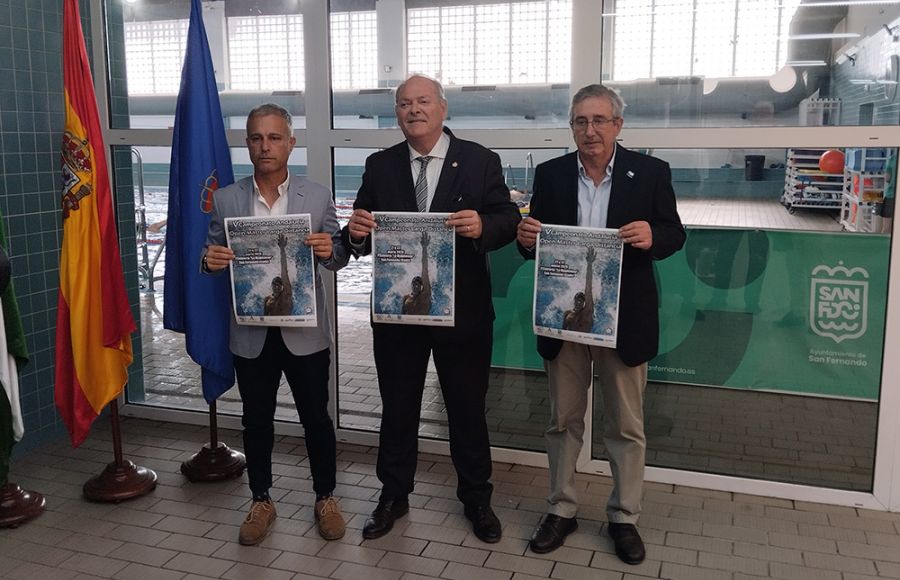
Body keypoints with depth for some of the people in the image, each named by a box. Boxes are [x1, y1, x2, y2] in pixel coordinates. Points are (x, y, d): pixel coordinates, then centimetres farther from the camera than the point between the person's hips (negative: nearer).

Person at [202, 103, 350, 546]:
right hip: (251, 332, 1)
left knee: (316, 418, 10)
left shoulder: (317, 196, -2)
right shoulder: (225, 200, 1)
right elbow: (212, 256, 6)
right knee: (256, 421, 14)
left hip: (305, 330, -1)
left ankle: (325, 498, 30)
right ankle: (261, 501, 33)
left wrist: (330, 250, -22)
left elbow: (339, 256, 2)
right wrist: (210, 260, -17)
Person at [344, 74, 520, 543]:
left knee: (468, 408, 12)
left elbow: (509, 220, -7)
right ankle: (393, 495, 33)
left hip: (462, 310, -2)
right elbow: (362, 235, 2)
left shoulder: (480, 161, -2)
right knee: (397, 407, 15)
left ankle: (476, 498, 31)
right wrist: (356, 233, -21)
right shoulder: (379, 166, 4)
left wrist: (482, 226, -29)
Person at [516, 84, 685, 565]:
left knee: (626, 426, 11)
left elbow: (674, 234, -1)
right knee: (563, 420, 13)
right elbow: (535, 243, 4)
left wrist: (652, 236, -24)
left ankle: (624, 517, 28)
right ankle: (561, 510, 29)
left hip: (624, 318, -1)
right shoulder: (550, 174, 3)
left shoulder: (650, 172, -3)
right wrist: (527, 238, -19)